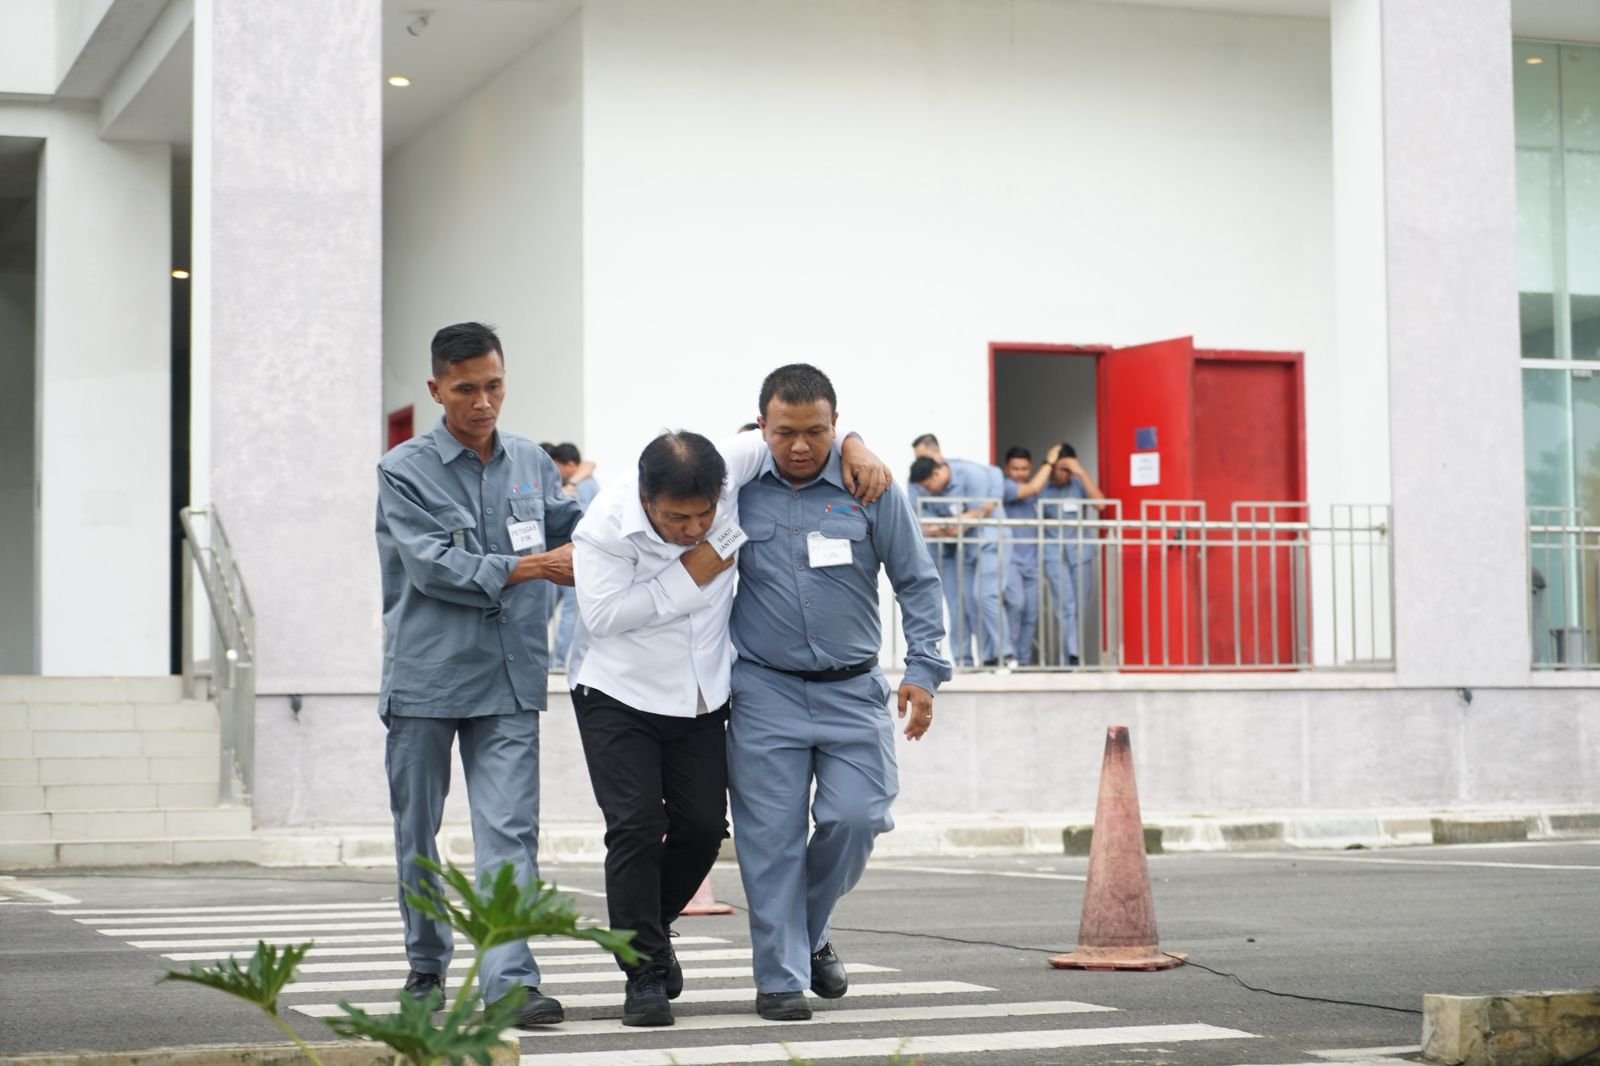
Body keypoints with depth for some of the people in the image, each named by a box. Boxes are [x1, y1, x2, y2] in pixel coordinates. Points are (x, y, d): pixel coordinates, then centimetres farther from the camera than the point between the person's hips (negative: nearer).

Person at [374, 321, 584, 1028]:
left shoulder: (532, 464, 10)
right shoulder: (404, 471, -3)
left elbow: (576, 531, 19)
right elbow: (433, 565, -13)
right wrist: (533, 566, -12)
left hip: (509, 679, 2)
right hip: (424, 676, -2)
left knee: (509, 831, -9)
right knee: (418, 831, 10)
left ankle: (510, 978, -15)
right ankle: (427, 965, 26)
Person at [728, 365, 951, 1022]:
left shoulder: (870, 488, -2)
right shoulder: (738, 488, -1)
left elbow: (916, 582, 4)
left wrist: (923, 670, -4)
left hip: (851, 690, 1)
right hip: (765, 691, 0)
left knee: (855, 819, -5)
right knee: (772, 837, -3)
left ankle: (810, 931, 22)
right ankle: (780, 978, 7)